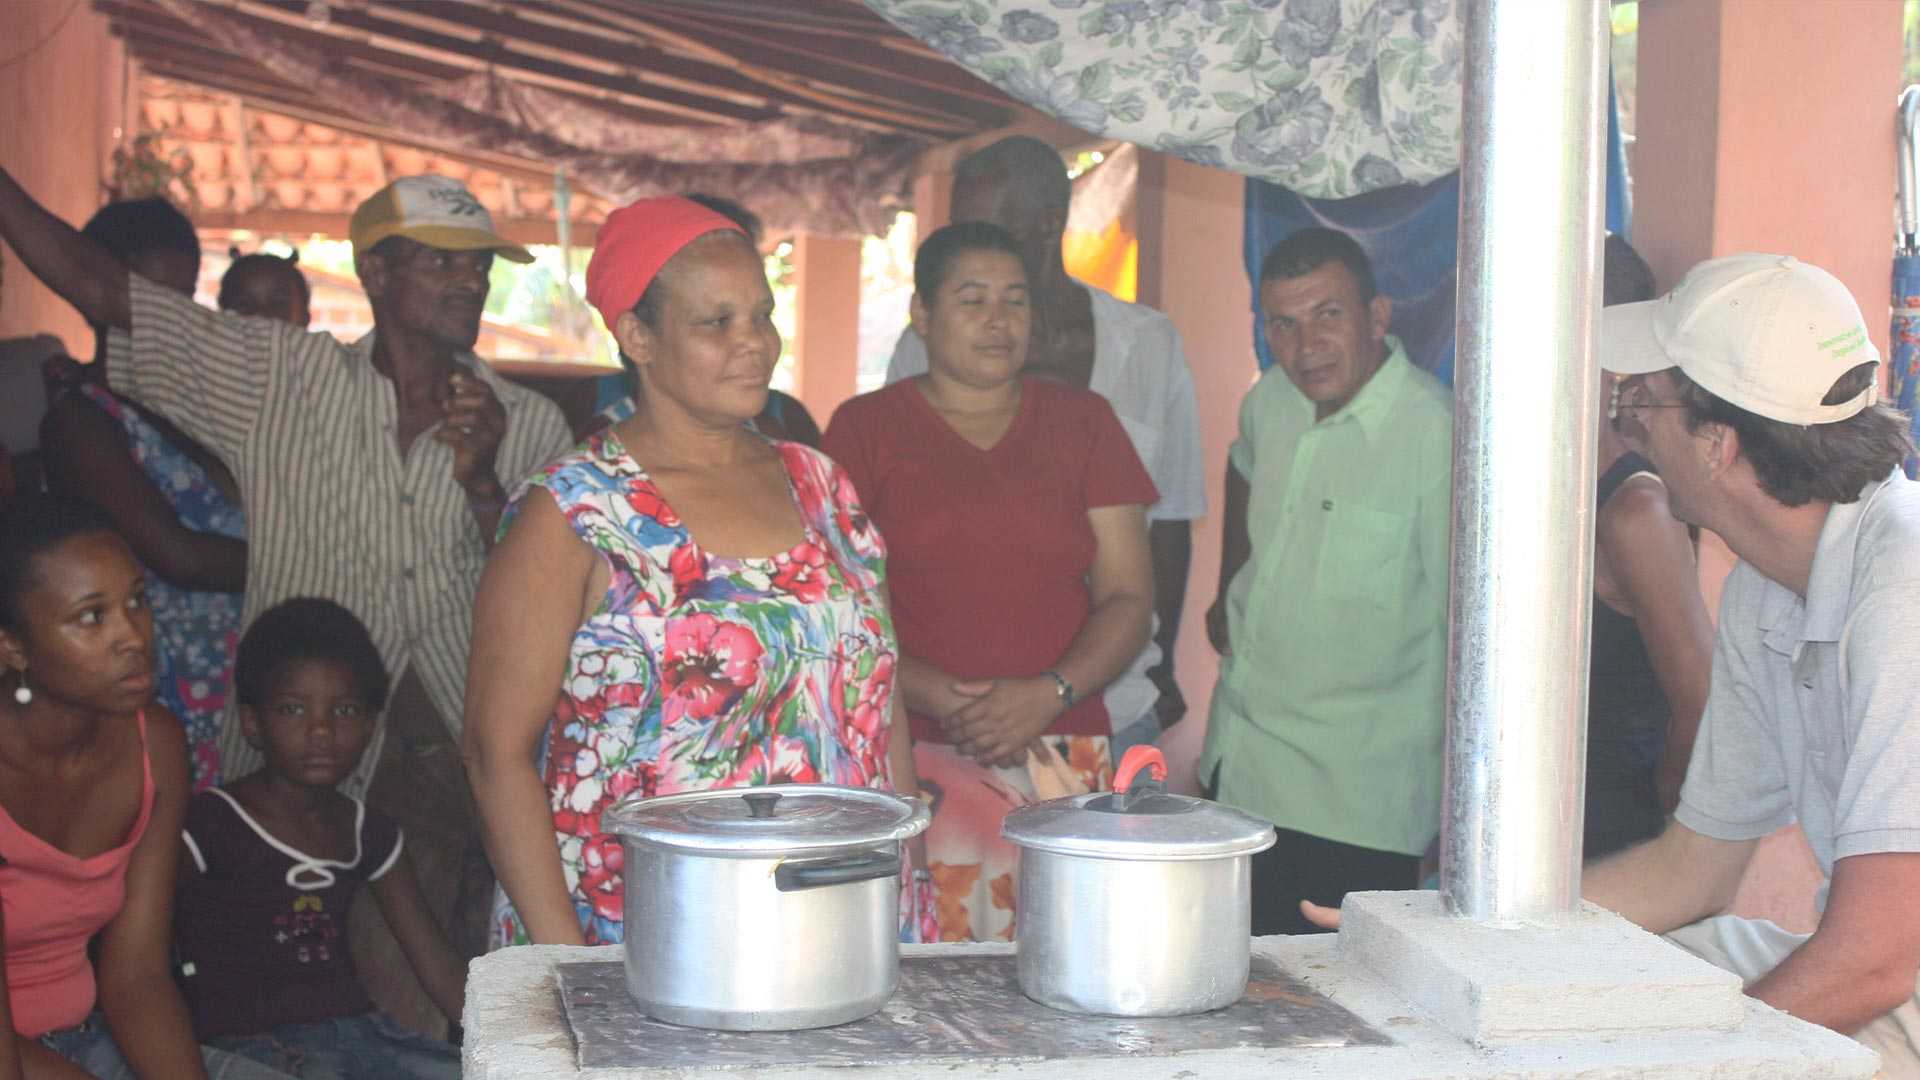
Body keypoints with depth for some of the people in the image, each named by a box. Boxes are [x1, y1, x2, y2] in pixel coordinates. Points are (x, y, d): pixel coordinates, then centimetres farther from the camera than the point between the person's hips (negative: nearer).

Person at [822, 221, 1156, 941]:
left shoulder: (1081, 422, 14)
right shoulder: (865, 428, 8)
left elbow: (1129, 597, 9)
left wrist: (1050, 693, -8)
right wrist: (939, 698, -14)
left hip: (1064, 758, 2)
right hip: (910, 762, -2)